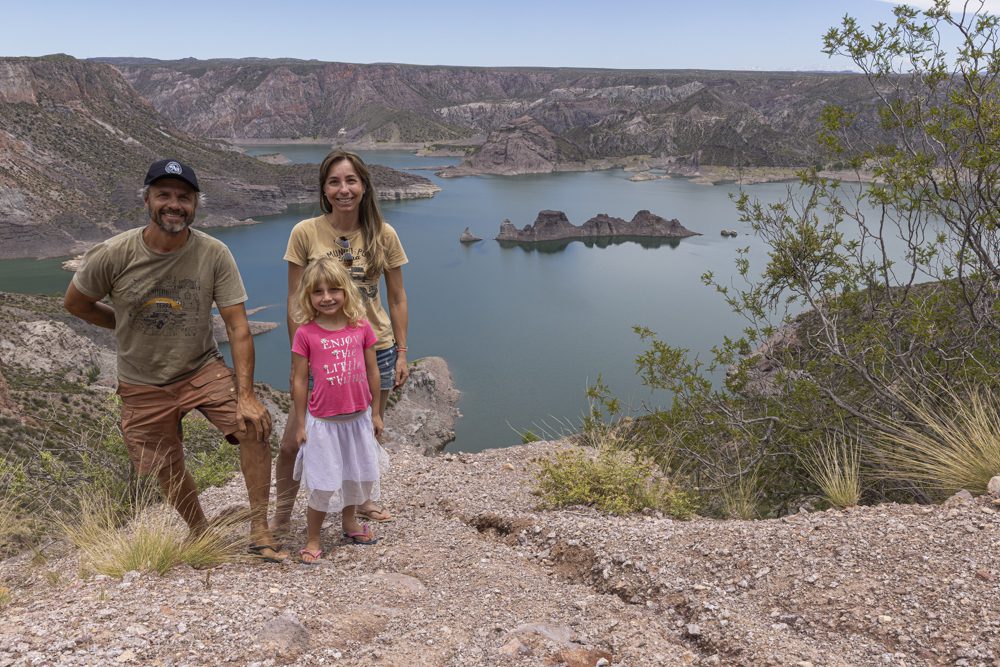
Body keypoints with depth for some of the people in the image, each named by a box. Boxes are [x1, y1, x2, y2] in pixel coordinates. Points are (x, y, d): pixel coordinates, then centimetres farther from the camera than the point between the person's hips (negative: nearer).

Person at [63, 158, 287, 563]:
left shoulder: (214, 255, -17)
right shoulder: (112, 255, -17)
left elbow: (238, 327, -18)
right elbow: (76, 304, 2)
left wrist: (245, 394, -25)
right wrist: (133, 328, 6)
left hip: (203, 370, 0)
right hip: (144, 385, 1)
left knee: (255, 426, -22)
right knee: (168, 472, 10)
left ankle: (259, 532, -8)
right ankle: (201, 536, 38)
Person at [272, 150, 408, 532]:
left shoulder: (383, 235, -3)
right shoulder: (305, 233, -8)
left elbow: (397, 299, 4)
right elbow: (295, 301, -4)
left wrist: (401, 353, 3)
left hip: (376, 349, 2)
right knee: (293, 442, -2)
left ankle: (361, 501, 42)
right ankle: (281, 515, 23)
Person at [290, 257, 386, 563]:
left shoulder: (361, 327, -4)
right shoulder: (305, 333, -11)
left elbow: (372, 371, 5)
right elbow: (299, 381, -6)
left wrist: (375, 413, 9)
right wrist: (300, 425, -3)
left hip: (358, 417, 4)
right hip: (323, 421, -3)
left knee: (357, 475, 20)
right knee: (324, 485, 2)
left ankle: (349, 521, 43)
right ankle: (312, 540, 20)